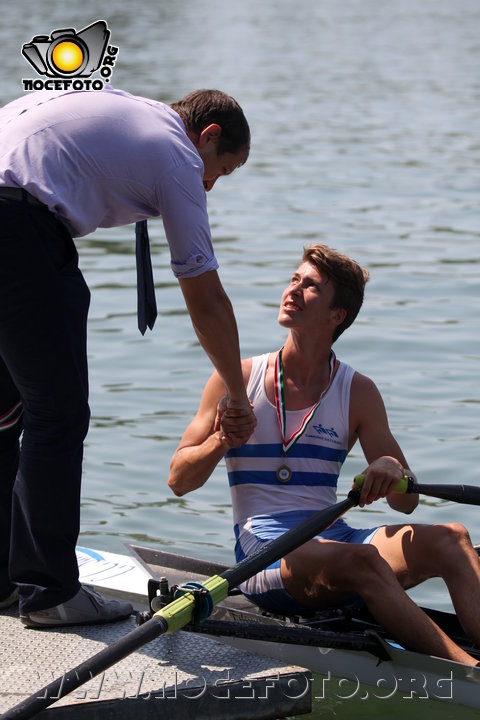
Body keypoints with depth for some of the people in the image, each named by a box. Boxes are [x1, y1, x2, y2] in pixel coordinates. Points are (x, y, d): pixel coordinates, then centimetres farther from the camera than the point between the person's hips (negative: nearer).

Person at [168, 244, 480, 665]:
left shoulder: (358, 392, 11)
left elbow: (406, 503, 10)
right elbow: (179, 481, 7)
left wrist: (392, 472, -14)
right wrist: (221, 443, -13)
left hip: (335, 538, 3)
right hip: (264, 548, -3)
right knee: (361, 560, -36)